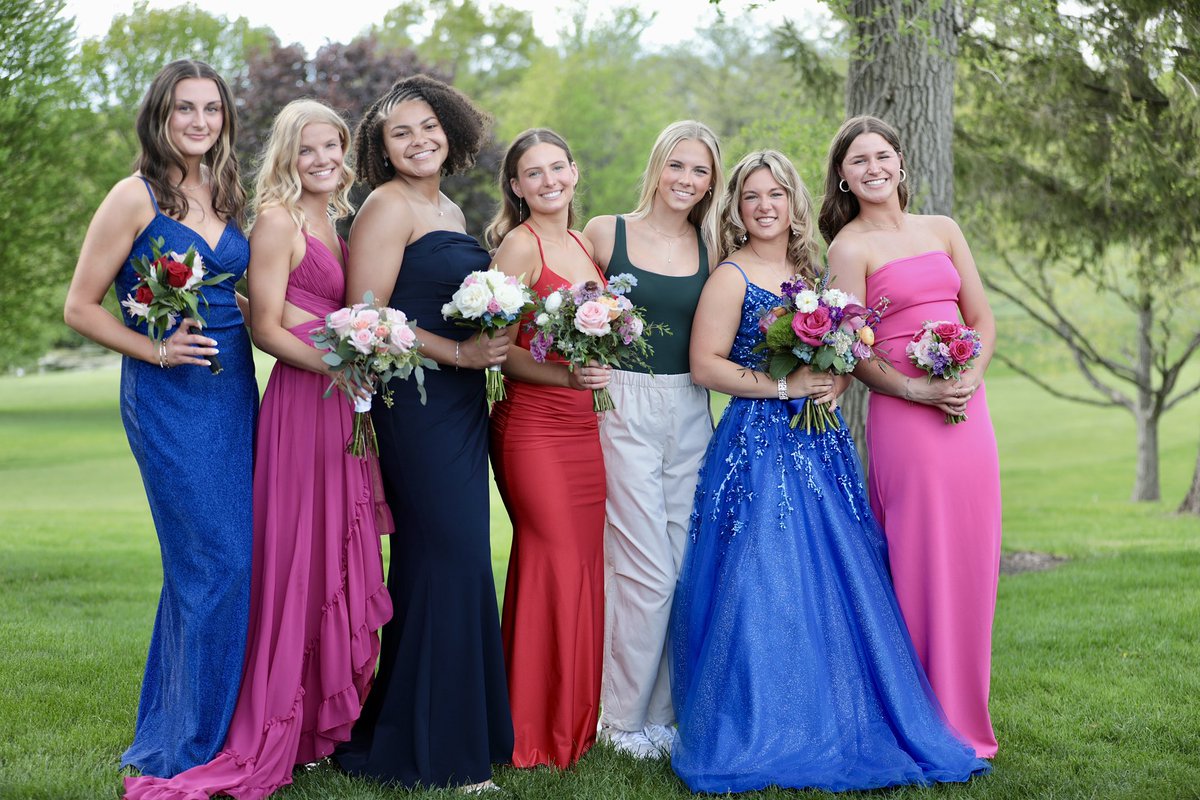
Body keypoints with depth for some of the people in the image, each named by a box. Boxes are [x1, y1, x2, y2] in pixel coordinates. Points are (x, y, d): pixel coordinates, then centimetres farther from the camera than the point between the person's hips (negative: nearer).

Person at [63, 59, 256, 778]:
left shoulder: (227, 197, 12)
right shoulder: (136, 196, -7)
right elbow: (81, 307, -6)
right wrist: (157, 349, -16)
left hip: (235, 389, 7)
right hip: (169, 396, -7)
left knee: (199, 566, 10)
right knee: (217, 563, -8)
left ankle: (171, 732, 23)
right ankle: (193, 746, 6)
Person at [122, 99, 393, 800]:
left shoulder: (329, 222, 17)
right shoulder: (278, 220, -8)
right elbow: (265, 326, -12)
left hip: (339, 400, 8)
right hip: (301, 397, -8)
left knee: (340, 553, 10)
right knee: (300, 557, -5)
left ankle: (329, 713, 19)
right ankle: (280, 733, 4)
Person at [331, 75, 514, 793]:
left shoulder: (452, 210, 18)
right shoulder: (387, 207, -8)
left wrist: (495, 339, 10)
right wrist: (460, 352, -16)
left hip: (462, 403, 9)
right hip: (416, 403, -8)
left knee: (448, 560, 10)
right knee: (451, 558, -8)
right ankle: (437, 749, 1)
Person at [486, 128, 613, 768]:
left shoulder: (584, 244, 16)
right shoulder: (520, 243, -6)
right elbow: (502, 349, -11)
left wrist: (596, 373, 7)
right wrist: (569, 377, -21)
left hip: (583, 424, 7)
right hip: (532, 427, -7)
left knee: (585, 561, 6)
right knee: (555, 563, -6)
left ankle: (577, 719, 17)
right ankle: (538, 731, 6)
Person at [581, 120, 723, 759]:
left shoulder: (713, 247, 8)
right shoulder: (605, 233, 0)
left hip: (691, 414, 4)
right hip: (625, 410, -4)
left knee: (686, 567, 5)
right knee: (647, 571, -6)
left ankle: (666, 712, 20)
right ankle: (624, 717, 10)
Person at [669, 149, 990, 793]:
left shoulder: (813, 272, 15)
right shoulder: (731, 277, -3)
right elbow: (705, 365, -10)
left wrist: (835, 382, 0)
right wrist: (782, 385, -16)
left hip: (820, 444, 6)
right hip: (758, 444, -6)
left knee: (836, 585, 3)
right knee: (762, 587, -9)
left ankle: (836, 731, 12)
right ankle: (757, 736, 0)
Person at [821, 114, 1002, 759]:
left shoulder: (943, 230, 15)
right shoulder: (849, 246, 0)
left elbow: (983, 318, 13)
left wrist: (971, 376, -5)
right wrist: (918, 390, -17)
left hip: (968, 409, 5)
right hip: (903, 415, -5)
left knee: (970, 561, 6)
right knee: (921, 565, -4)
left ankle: (964, 717, 18)